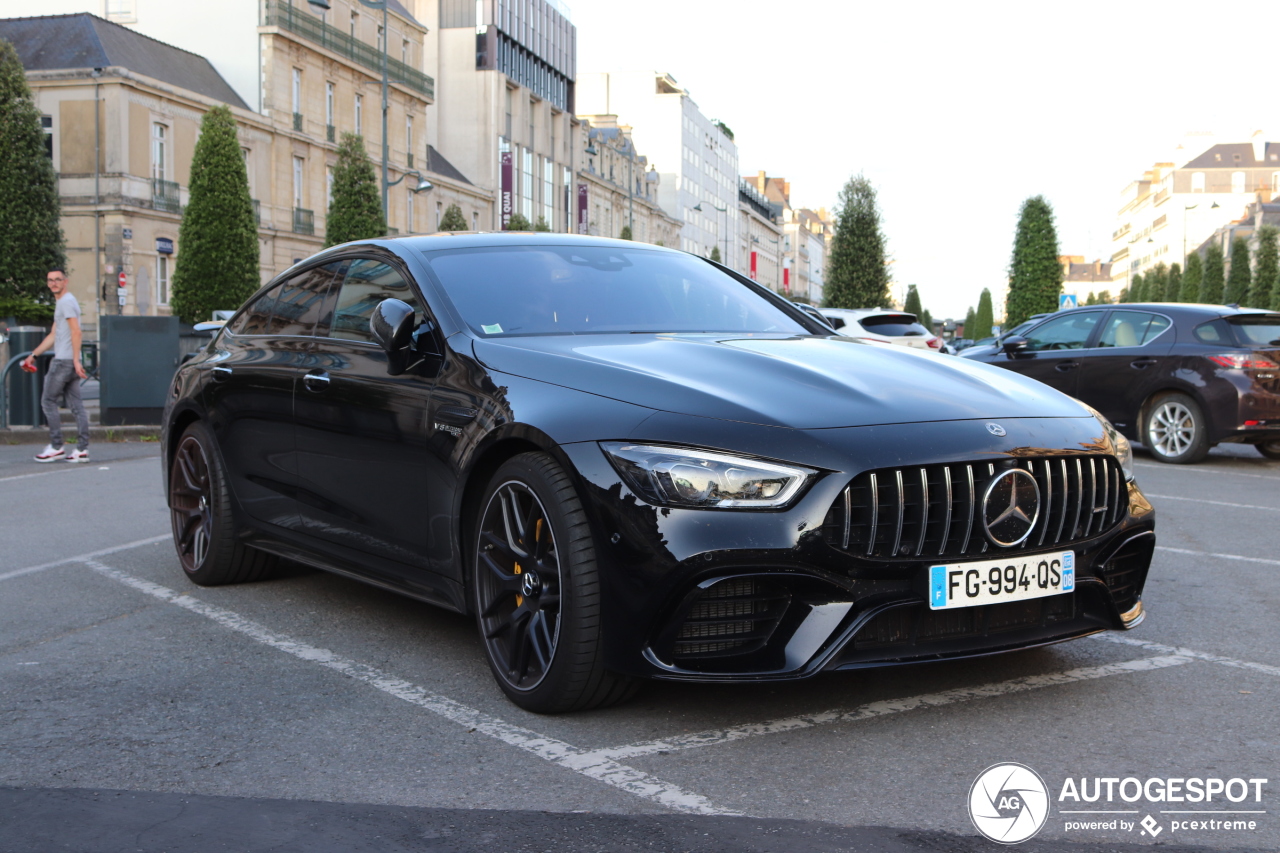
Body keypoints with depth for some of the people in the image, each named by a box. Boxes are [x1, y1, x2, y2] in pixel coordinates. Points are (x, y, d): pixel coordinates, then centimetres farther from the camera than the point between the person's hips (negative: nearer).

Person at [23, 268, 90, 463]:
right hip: (70, 361, 9)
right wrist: (34, 355, 27)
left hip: (64, 361, -9)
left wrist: (76, 360, -25)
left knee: (48, 401, -1)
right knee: (76, 405, 4)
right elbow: (54, 335, 27)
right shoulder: (61, 302, 22)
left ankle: (56, 447, 1)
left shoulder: (66, 301, -9)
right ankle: (82, 449, 2)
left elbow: (76, 331, -19)